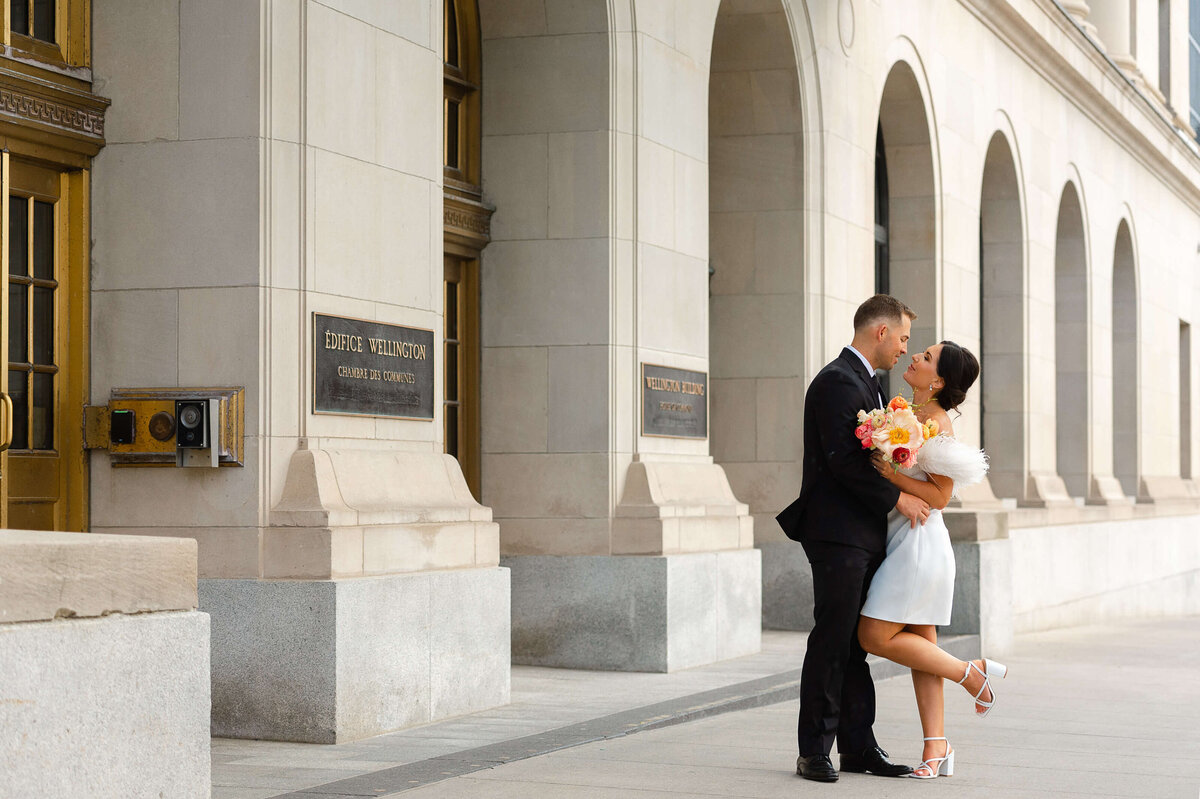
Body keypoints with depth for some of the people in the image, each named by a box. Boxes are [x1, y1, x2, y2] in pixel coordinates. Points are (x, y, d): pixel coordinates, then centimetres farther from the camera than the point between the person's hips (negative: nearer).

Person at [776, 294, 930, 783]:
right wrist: (897, 498, -15)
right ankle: (814, 751, 0)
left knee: (856, 645, 11)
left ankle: (857, 746, 15)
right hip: (838, 535, -10)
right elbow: (842, 460, -20)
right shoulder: (837, 382, -13)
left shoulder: (866, 382, 19)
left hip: (865, 536, 10)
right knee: (831, 643, -6)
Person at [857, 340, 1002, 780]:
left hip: (919, 540, -9)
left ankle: (970, 673, 6)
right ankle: (937, 748, 9)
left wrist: (894, 476, -23)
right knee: (919, 644, 7)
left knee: (877, 636, -7)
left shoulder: (937, 424, -15)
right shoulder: (910, 412, 10)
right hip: (904, 539, 9)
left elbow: (940, 496, -16)